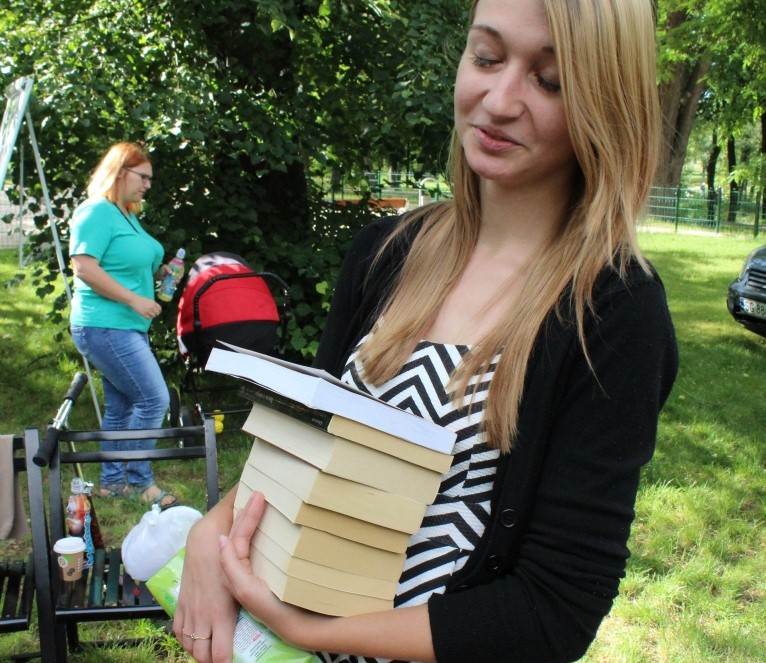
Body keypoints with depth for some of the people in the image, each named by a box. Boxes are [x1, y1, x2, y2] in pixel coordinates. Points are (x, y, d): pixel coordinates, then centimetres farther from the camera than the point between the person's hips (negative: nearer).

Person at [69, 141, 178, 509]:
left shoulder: (128, 216, 17)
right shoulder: (96, 212, -13)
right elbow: (84, 267, -22)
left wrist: (159, 273, 8)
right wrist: (135, 299, -22)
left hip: (127, 327, 10)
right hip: (105, 326, -10)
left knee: (120, 406, 14)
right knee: (154, 399, -11)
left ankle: (112, 481, 23)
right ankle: (139, 481, -1)